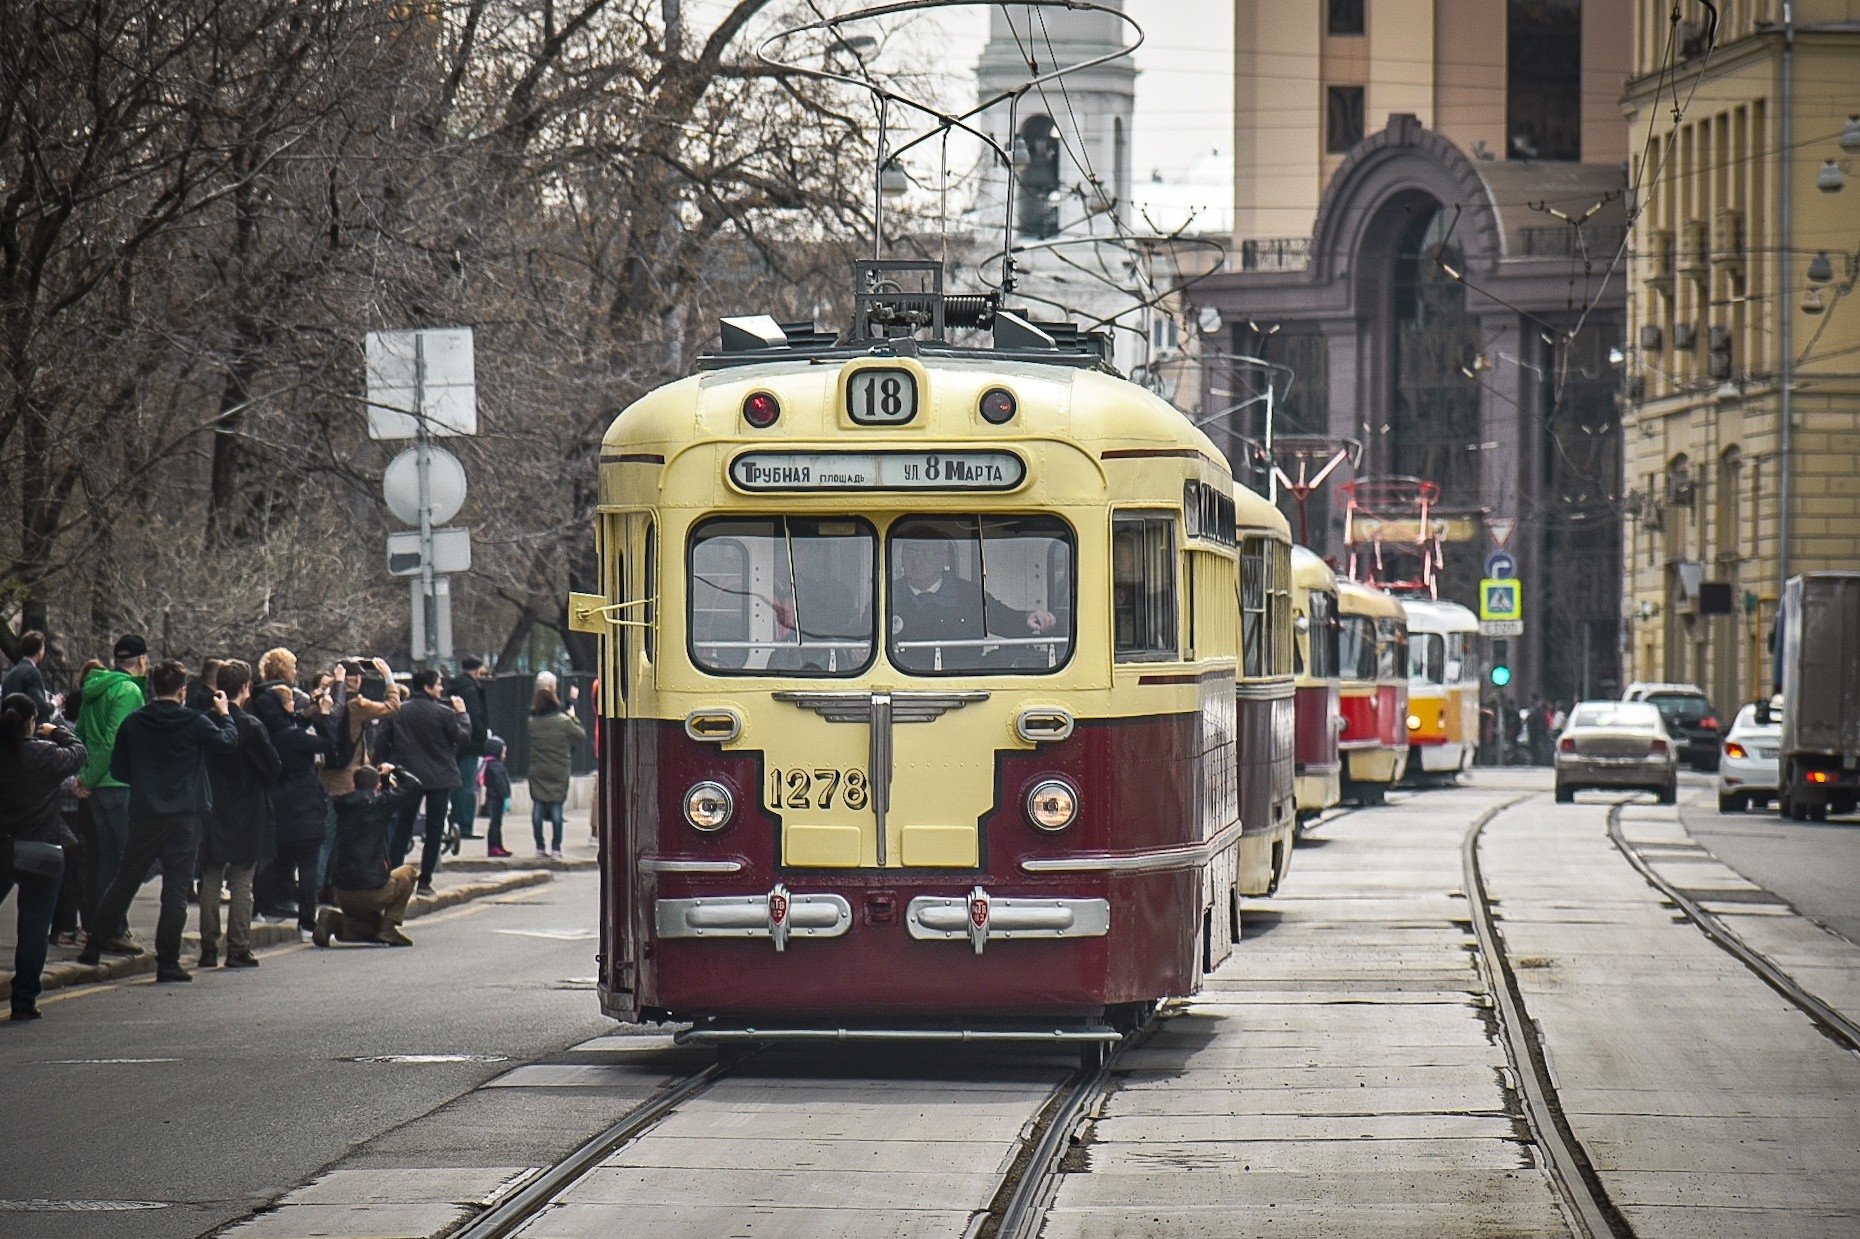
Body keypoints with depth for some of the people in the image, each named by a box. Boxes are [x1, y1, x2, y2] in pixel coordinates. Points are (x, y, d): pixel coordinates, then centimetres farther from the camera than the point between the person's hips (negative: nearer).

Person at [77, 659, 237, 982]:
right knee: (176, 889, 0)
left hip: (143, 817, 3)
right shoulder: (195, 723, -8)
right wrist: (224, 714, 20)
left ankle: (93, 946, 16)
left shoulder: (133, 723, 0)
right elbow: (228, 742, 4)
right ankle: (167, 961, -2)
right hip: (184, 819, -3)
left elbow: (118, 770, 6)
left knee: (123, 883, 14)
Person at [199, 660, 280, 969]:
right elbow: (274, 768, -8)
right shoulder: (250, 727, -14)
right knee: (242, 884, 2)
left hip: (211, 813, 3)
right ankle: (238, 949, 0)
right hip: (246, 816, -3)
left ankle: (208, 948, 10)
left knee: (210, 882, 10)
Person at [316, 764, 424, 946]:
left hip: (343, 894, 6)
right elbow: (413, 786, 0)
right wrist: (393, 770, 17)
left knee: (373, 924, 32)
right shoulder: (380, 803, -8)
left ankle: (335, 920, 1)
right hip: (374, 891, -6)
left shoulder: (343, 804, 8)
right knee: (407, 872, 25)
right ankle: (388, 927, 7)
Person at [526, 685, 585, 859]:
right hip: (558, 772, -1)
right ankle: (556, 848, 0)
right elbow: (581, 736, 1)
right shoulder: (563, 721, -8)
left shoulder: (532, 723, -3)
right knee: (556, 808, 2)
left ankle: (540, 847, 6)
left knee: (537, 808, 6)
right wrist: (573, 718, 15)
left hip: (537, 772, 1)